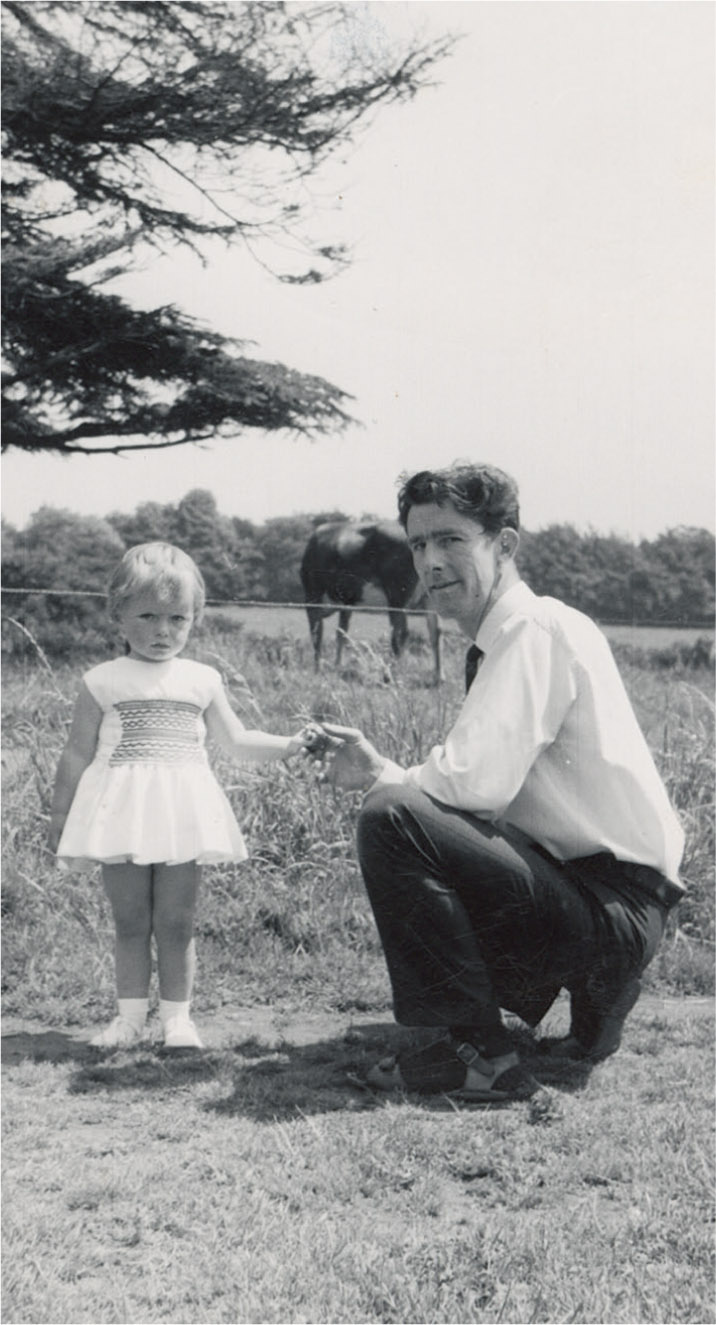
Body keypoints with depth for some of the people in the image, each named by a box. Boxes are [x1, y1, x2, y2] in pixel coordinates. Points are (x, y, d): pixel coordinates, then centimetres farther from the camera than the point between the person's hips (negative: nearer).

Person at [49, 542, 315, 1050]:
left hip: (182, 817, 1)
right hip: (121, 816, -1)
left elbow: (237, 741, 14)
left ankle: (177, 1016, 13)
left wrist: (291, 744, 2)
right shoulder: (102, 682, 2)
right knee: (130, 921, 6)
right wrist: (61, 815, 7)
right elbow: (78, 754, 7)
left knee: (175, 922, 4)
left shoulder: (202, 681, 7)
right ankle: (131, 1014, 16)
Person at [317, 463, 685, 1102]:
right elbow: (485, 786, 14)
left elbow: (478, 781, -25)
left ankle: (479, 1053, -12)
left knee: (391, 823, -21)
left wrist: (384, 779, -6)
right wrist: (380, 768, 3)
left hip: (616, 902, -10)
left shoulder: (536, 629, -14)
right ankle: (589, 1000, 19)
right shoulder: (507, 640, 15)